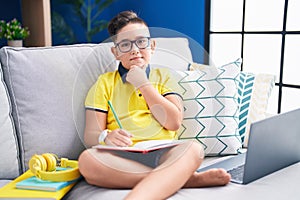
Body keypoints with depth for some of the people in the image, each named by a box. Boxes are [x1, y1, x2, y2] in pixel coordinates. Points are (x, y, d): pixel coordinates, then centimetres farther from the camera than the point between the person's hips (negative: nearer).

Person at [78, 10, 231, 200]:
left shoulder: (163, 76, 20)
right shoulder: (105, 82, 16)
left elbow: (174, 122, 4)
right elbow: (90, 134, 7)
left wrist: (143, 84, 3)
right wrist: (106, 137, -18)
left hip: (162, 153, 0)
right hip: (122, 157, 0)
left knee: (193, 148, -31)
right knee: (87, 160, -33)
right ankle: (183, 178, -27)